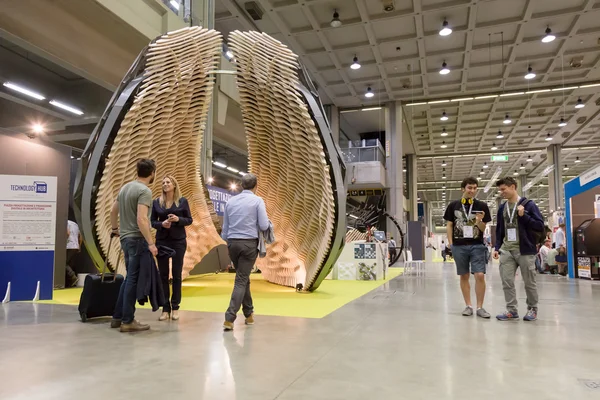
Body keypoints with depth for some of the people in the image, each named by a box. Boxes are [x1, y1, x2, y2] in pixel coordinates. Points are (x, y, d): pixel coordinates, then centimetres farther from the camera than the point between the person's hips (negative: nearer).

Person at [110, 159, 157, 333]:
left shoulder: (126, 187, 13)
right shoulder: (144, 191, -15)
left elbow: (113, 211, 22)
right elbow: (141, 219, -24)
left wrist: (115, 229, 37)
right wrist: (151, 243, -23)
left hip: (126, 238, 9)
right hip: (137, 240, -9)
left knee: (129, 278, 18)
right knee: (134, 280, -2)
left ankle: (118, 317, 24)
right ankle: (128, 321, 5)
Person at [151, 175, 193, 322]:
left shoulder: (182, 201, 0)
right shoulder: (156, 202, 4)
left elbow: (189, 220, 2)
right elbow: (152, 221, 6)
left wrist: (178, 219, -16)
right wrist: (162, 224, -14)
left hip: (178, 241, -1)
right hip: (162, 241, 2)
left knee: (177, 274, 3)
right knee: (163, 275, 2)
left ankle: (175, 307, 12)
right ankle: (165, 308, 9)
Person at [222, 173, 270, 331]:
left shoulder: (230, 201, 8)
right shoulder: (257, 201, -6)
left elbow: (225, 228, 12)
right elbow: (264, 226, -11)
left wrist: (227, 241, 25)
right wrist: (267, 222, 10)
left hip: (232, 243, 5)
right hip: (249, 243, -5)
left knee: (244, 278, 19)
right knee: (241, 281, -3)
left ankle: (249, 313, 26)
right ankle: (229, 318, -9)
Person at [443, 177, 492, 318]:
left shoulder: (482, 206, 3)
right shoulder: (453, 205, 3)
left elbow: (483, 229, 5)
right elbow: (449, 225, 7)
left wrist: (479, 221, -17)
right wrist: (450, 243, 0)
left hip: (477, 245, 0)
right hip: (459, 246, 1)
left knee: (480, 275, -7)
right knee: (464, 276, 7)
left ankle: (480, 307, 4)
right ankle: (468, 306, 17)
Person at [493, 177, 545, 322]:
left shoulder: (529, 204, -4)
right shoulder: (502, 208, 11)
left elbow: (540, 226, -8)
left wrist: (523, 215, -17)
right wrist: (497, 248, 8)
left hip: (525, 250, -4)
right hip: (507, 250, 5)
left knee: (529, 282, 6)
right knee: (507, 281, 0)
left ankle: (532, 309, 22)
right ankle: (511, 310, 10)